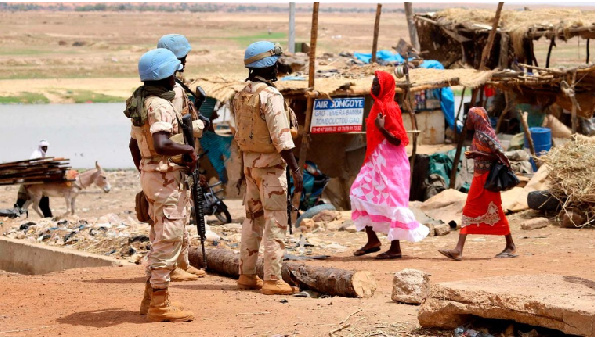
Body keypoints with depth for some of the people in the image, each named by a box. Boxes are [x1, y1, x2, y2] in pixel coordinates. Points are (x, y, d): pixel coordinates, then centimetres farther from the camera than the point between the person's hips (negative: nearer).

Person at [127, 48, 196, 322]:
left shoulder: (141, 103, 12)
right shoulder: (160, 106, -19)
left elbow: (134, 144, 22)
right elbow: (161, 145, -33)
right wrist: (189, 150, -19)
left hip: (149, 174, 10)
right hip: (165, 176, -10)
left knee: (160, 238, 18)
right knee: (168, 240, -5)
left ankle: (151, 299, 25)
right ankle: (159, 304, -2)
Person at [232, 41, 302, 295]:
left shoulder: (242, 95, 9)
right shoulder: (270, 96, -17)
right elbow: (281, 137, -21)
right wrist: (295, 169, -19)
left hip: (249, 161, 8)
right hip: (270, 163, -8)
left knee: (253, 218, 15)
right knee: (276, 222, -5)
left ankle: (246, 275, 20)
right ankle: (272, 280, -5)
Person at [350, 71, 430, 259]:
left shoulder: (390, 108, -14)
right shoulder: (378, 106, 13)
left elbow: (398, 139, -18)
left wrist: (382, 128, -32)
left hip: (390, 163, -10)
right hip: (377, 161, 10)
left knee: (390, 203, -5)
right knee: (360, 194, 7)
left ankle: (395, 249, 1)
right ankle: (372, 240, 13)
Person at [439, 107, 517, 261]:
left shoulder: (486, 135, -15)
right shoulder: (477, 134, 10)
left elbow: (500, 155, -19)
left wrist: (477, 154, -24)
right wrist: (473, 154, 4)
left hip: (488, 177, -9)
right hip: (479, 176, 9)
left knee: (494, 211, 0)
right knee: (469, 210, 2)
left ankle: (511, 247, 14)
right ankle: (458, 250, -4)